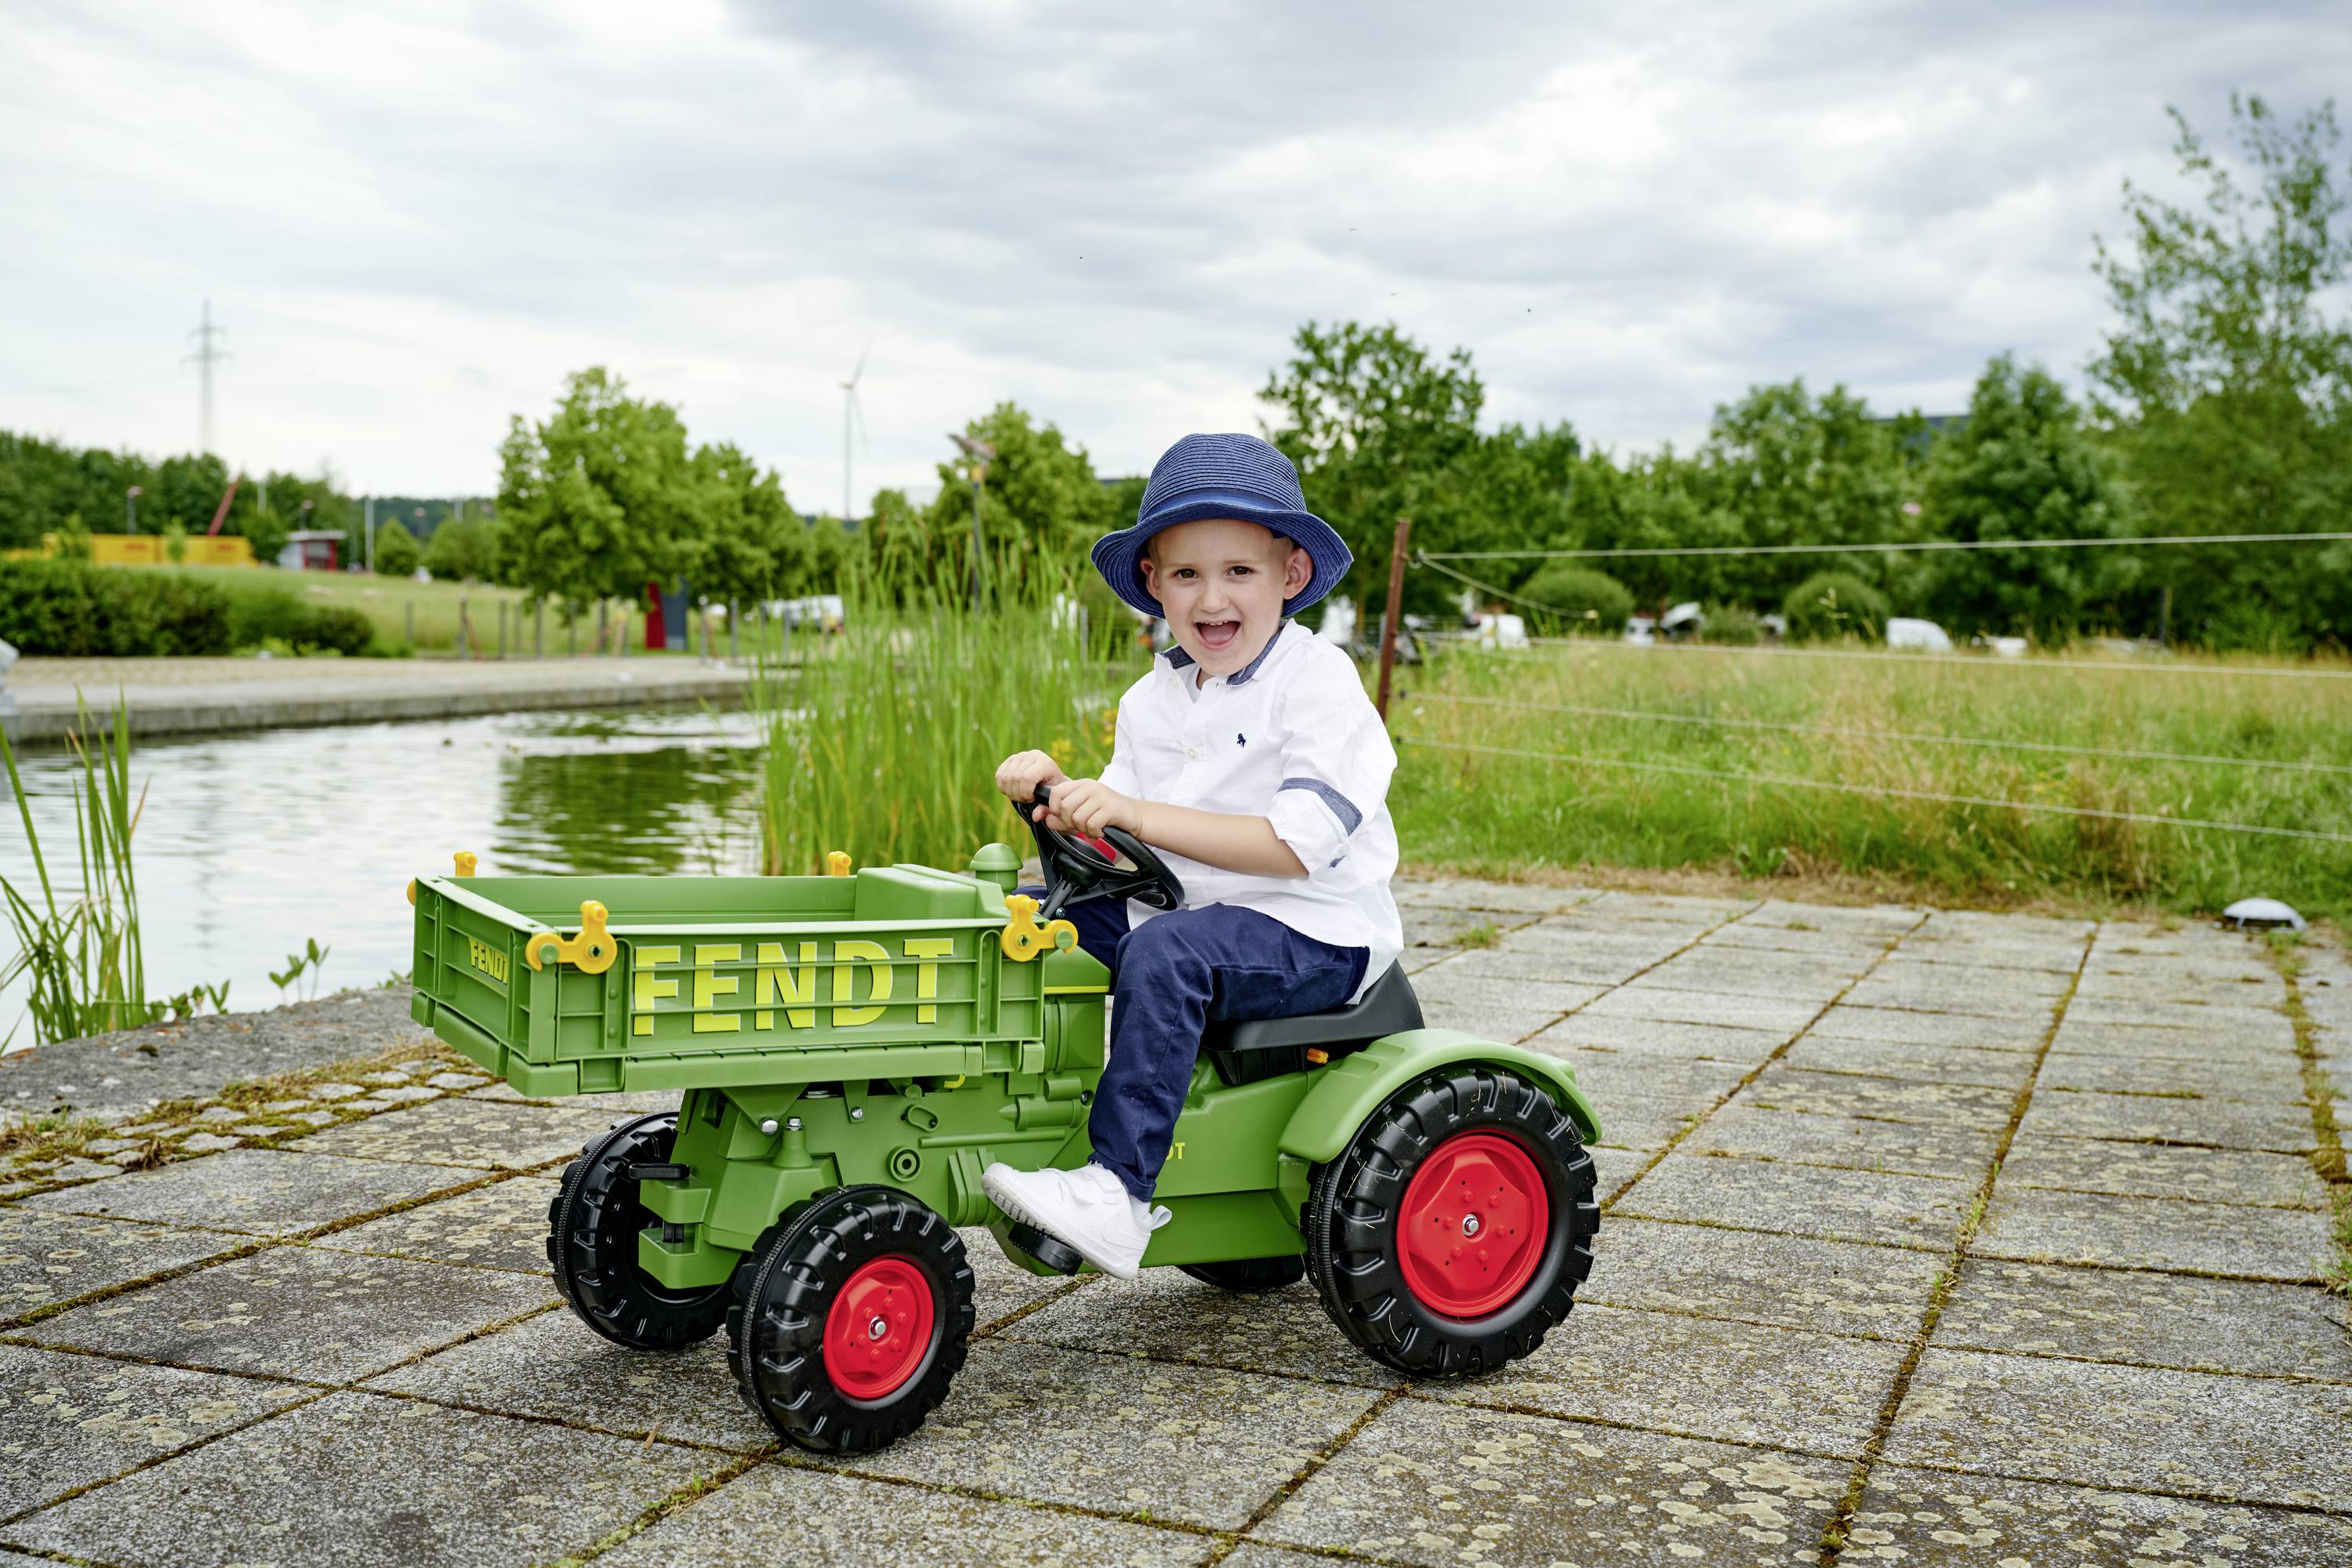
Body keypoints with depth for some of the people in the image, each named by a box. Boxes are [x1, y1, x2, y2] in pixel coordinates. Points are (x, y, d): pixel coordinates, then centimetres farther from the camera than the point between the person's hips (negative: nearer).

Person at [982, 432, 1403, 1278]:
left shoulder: (1318, 680, -12)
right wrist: (1055, 792, -11)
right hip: (1182, 912, 8)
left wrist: (1139, 816, -28)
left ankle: (1117, 1193, -35)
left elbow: (1296, 845, -23)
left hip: (1310, 934, -8)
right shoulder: (1153, 699, 11)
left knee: (1165, 952, -34)